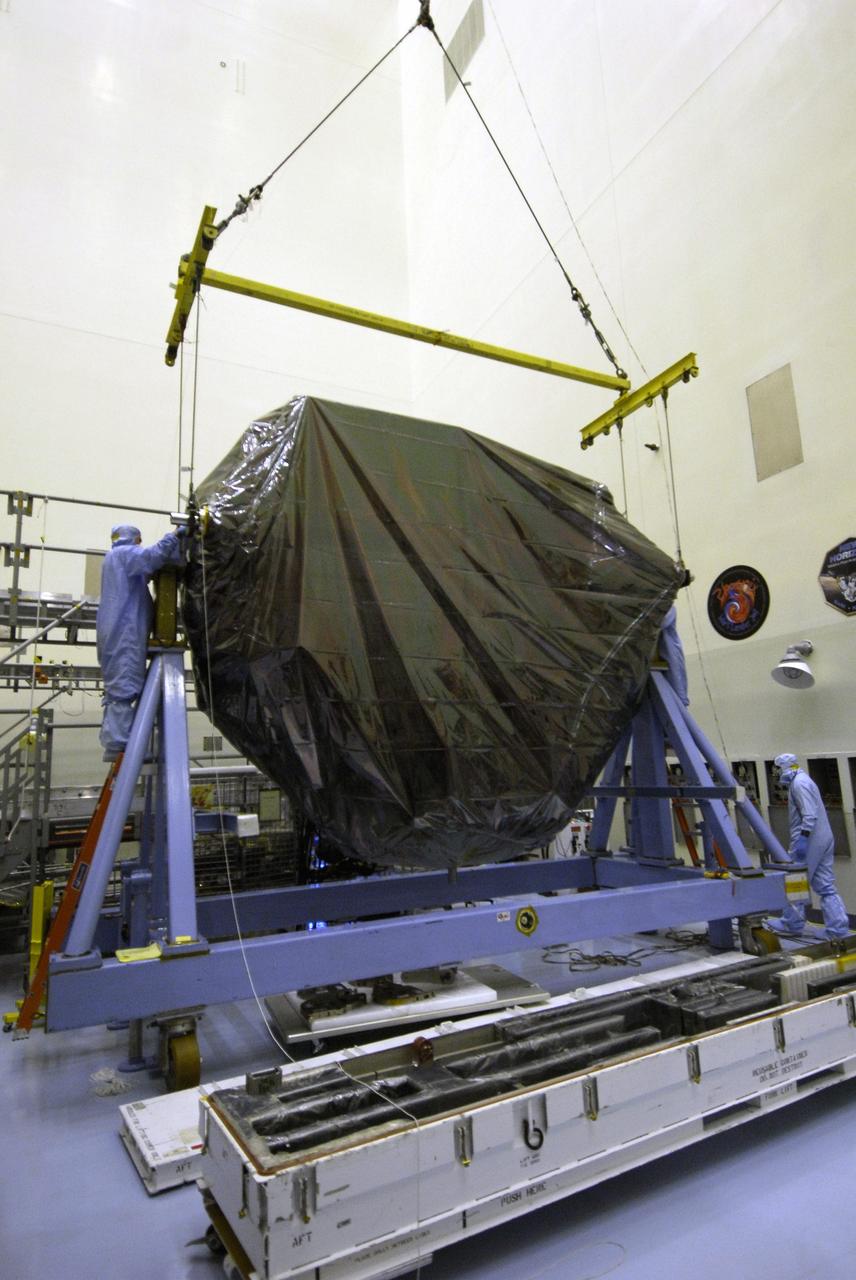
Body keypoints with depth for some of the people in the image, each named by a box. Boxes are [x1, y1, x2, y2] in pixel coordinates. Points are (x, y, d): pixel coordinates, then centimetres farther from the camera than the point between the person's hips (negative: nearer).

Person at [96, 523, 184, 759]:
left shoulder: (114, 557, 30)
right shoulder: (125, 553, 0)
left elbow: (145, 571, 27)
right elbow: (153, 556, -18)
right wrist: (173, 537, -8)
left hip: (117, 632, 10)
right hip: (124, 632, -10)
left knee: (118, 688, 7)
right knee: (124, 688, -15)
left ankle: (114, 743, 6)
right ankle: (118, 745, -19)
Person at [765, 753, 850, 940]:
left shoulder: (799, 783, -13)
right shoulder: (803, 780, 20)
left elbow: (810, 814, -22)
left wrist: (803, 838, -25)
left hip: (810, 840, -10)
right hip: (824, 839, 10)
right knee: (826, 886, 8)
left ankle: (792, 924, 13)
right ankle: (839, 929, 7)